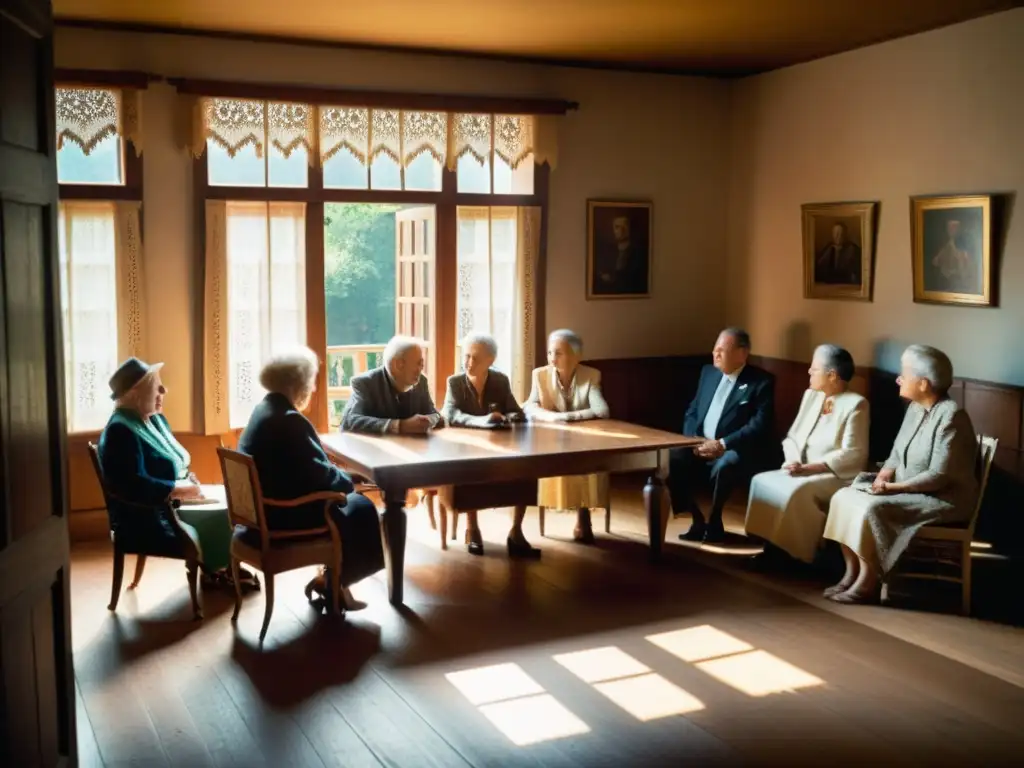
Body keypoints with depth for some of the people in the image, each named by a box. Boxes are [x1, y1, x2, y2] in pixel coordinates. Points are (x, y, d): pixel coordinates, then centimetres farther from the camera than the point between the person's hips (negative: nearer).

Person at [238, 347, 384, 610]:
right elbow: (319, 473, -21)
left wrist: (338, 478, 6)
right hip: (282, 512, -9)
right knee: (360, 508, 7)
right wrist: (347, 481, -2)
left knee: (347, 500, 20)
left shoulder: (265, 408, 6)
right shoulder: (289, 420, -25)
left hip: (264, 505, 10)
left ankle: (333, 578, 24)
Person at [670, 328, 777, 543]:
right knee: (671, 458, -22)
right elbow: (692, 412, 14)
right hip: (700, 447, 6)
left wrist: (721, 444, -22)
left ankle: (714, 524, -11)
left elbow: (759, 426, -15)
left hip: (735, 452, -5)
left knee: (723, 466, -38)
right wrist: (694, 440, -7)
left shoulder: (761, 382, -5)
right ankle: (698, 521, -6)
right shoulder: (708, 372, 14)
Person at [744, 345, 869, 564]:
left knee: (797, 491, -33)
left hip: (838, 477, -7)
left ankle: (795, 553, -19)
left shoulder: (855, 404, -8)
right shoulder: (811, 395, 13)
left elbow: (852, 455, -15)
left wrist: (808, 468, -20)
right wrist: (794, 462, -10)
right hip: (804, 472, 7)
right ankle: (772, 545, -16)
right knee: (762, 481, -19)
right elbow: (792, 437, 12)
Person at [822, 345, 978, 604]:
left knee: (872, 509, -29)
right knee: (844, 497, -8)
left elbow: (940, 476, -24)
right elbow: (898, 453, 14)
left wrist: (894, 487, -22)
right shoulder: (915, 408, 8)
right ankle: (852, 573, -6)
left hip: (943, 499, -9)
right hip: (908, 491, 9)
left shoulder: (950, 416, -20)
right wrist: (884, 474, -6)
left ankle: (869, 583, -15)